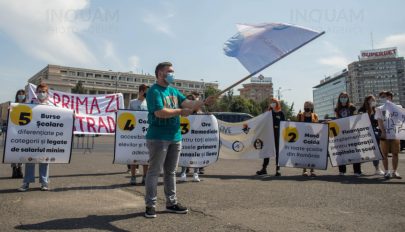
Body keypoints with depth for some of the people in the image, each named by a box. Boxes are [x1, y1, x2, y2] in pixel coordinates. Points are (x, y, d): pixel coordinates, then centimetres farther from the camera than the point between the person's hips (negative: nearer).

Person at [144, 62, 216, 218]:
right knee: (154, 172, -1)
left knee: (171, 172, 14)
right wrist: (180, 112, -14)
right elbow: (160, 112, -21)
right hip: (158, 138, -8)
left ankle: (171, 203, 23)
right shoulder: (154, 91, -10)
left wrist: (204, 102, -10)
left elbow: (188, 103, 4)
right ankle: (150, 205, 7)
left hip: (175, 137, 8)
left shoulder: (174, 91, 15)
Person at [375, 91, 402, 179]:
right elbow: (380, 122, -5)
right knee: (385, 154, 2)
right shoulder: (380, 109, 5)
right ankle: (386, 172, 10)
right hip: (384, 134, -1)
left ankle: (394, 172, 11)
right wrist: (384, 132, -19)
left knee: (395, 153, 2)